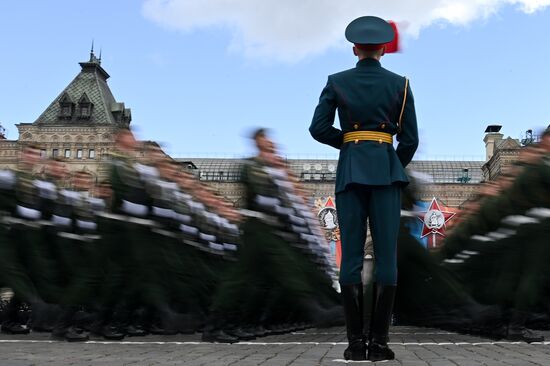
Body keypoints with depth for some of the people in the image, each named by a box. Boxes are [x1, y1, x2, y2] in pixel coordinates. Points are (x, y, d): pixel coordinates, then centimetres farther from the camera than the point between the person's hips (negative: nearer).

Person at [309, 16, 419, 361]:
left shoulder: (337, 81, 4)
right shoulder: (400, 83, 4)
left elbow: (319, 129, -1)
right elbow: (410, 139, 3)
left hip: (350, 171, 1)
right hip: (386, 170, 0)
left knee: (351, 255, 2)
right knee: (386, 255, 1)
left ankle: (356, 343, 2)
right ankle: (379, 342, 1)